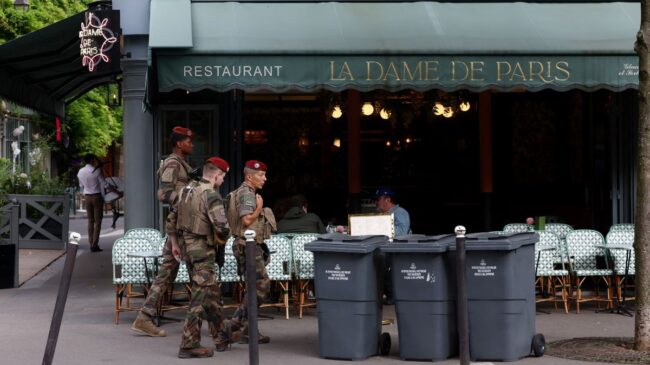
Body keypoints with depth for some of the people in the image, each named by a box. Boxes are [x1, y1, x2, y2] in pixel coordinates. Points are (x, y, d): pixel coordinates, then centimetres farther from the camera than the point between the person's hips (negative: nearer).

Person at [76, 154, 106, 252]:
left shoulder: (80, 172, 4)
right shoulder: (96, 171, -12)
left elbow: (81, 186, 13)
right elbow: (103, 184, -8)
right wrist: (103, 196, 3)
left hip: (87, 197, 5)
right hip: (97, 196, -5)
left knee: (90, 221, 12)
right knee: (97, 221, -2)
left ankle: (91, 244, 9)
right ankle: (95, 245, -7)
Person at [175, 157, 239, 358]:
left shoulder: (187, 190, 10)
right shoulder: (211, 195, -18)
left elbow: (174, 217, 19)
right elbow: (222, 227, -27)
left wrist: (176, 242, 28)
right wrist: (222, 238, -5)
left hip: (187, 246, 9)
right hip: (203, 250, -9)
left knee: (212, 292, 20)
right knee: (201, 296, -4)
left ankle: (221, 335, 31)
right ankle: (189, 345, -4)